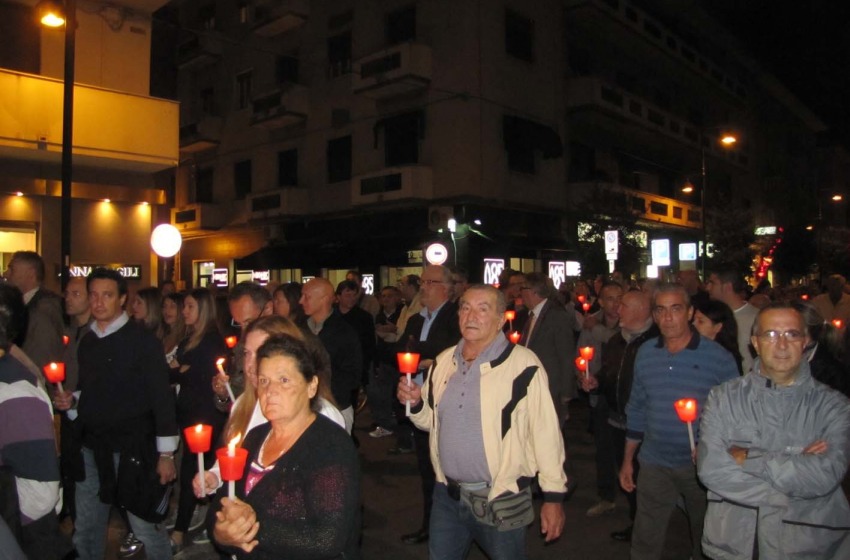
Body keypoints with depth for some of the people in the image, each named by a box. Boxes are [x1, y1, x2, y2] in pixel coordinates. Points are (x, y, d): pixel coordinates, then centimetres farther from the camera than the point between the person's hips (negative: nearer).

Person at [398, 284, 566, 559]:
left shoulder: (523, 366, -16)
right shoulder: (443, 362, 4)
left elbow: (545, 431, -14)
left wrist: (554, 495, -11)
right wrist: (416, 404, -8)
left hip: (501, 501, -5)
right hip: (447, 495, 5)